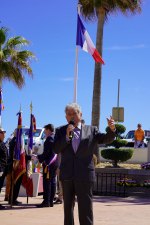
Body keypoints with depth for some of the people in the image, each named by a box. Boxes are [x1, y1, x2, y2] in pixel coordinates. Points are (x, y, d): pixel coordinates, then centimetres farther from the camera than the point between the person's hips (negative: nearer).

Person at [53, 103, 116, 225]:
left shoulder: (91, 130, 6)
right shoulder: (61, 131, 7)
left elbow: (106, 139, -5)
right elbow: (56, 149, -3)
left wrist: (112, 129, -25)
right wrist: (67, 136, -15)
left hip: (84, 175, -2)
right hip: (67, 175, 2)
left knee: (85, 208, -3)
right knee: (68, 206, 15)